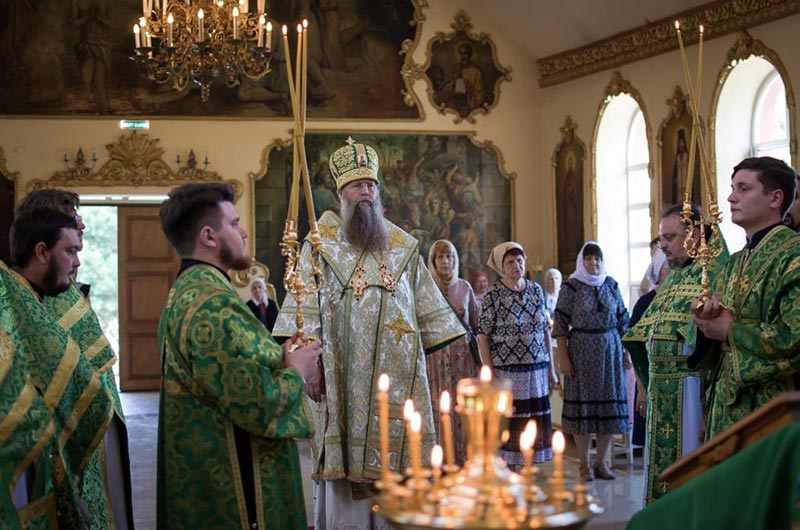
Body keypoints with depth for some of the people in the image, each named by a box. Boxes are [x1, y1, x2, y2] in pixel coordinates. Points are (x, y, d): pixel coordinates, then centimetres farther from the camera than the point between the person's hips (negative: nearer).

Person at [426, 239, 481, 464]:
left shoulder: (464, 287, 9)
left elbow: (476, 322, 10)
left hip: (463, 353, 2)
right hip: (436, 354, -2)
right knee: (439, 406, -5)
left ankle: (463, 458, 8)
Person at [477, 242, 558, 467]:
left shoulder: (535, 290, 8)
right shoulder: (493, 295, -5)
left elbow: (546, 330, 12)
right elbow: (483, 336, -7)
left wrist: (551, 369, 11)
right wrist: (490, 374, -12)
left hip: (537, 370, 4)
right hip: (506, 371, -4)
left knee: (533, 422, 8)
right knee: (506, 423, -1)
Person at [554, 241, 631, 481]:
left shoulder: (611, 285, 8)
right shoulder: (571, 287, -3)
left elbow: (622, 321, 12)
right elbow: (561, 324, -5)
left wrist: (626, 351, 7)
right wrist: (564, 357, -11)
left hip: (610, 351, 4)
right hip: (581, 351, -3)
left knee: (610, 405, 4)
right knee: (582, 404, -1)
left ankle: (603, 462, 14)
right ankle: (585, 464, 7)